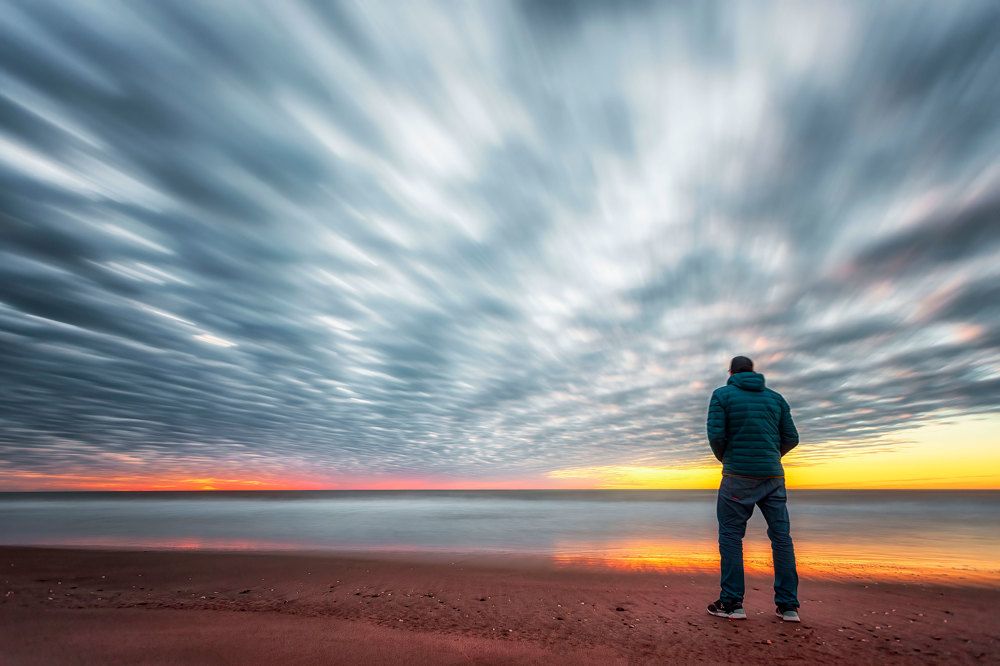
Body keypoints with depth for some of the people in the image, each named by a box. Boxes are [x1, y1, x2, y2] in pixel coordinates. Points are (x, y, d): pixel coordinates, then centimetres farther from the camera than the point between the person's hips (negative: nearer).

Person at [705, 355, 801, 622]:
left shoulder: (722, 395, -1)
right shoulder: (776, 397, 11)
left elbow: (716, 435, -11)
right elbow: (791, 438, 8)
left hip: (738, 475, -4)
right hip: (773, 475, 4)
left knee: (731, 535, 3)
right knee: (781, 536, 11)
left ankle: (732, 603, 3)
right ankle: (788, 606, 14)